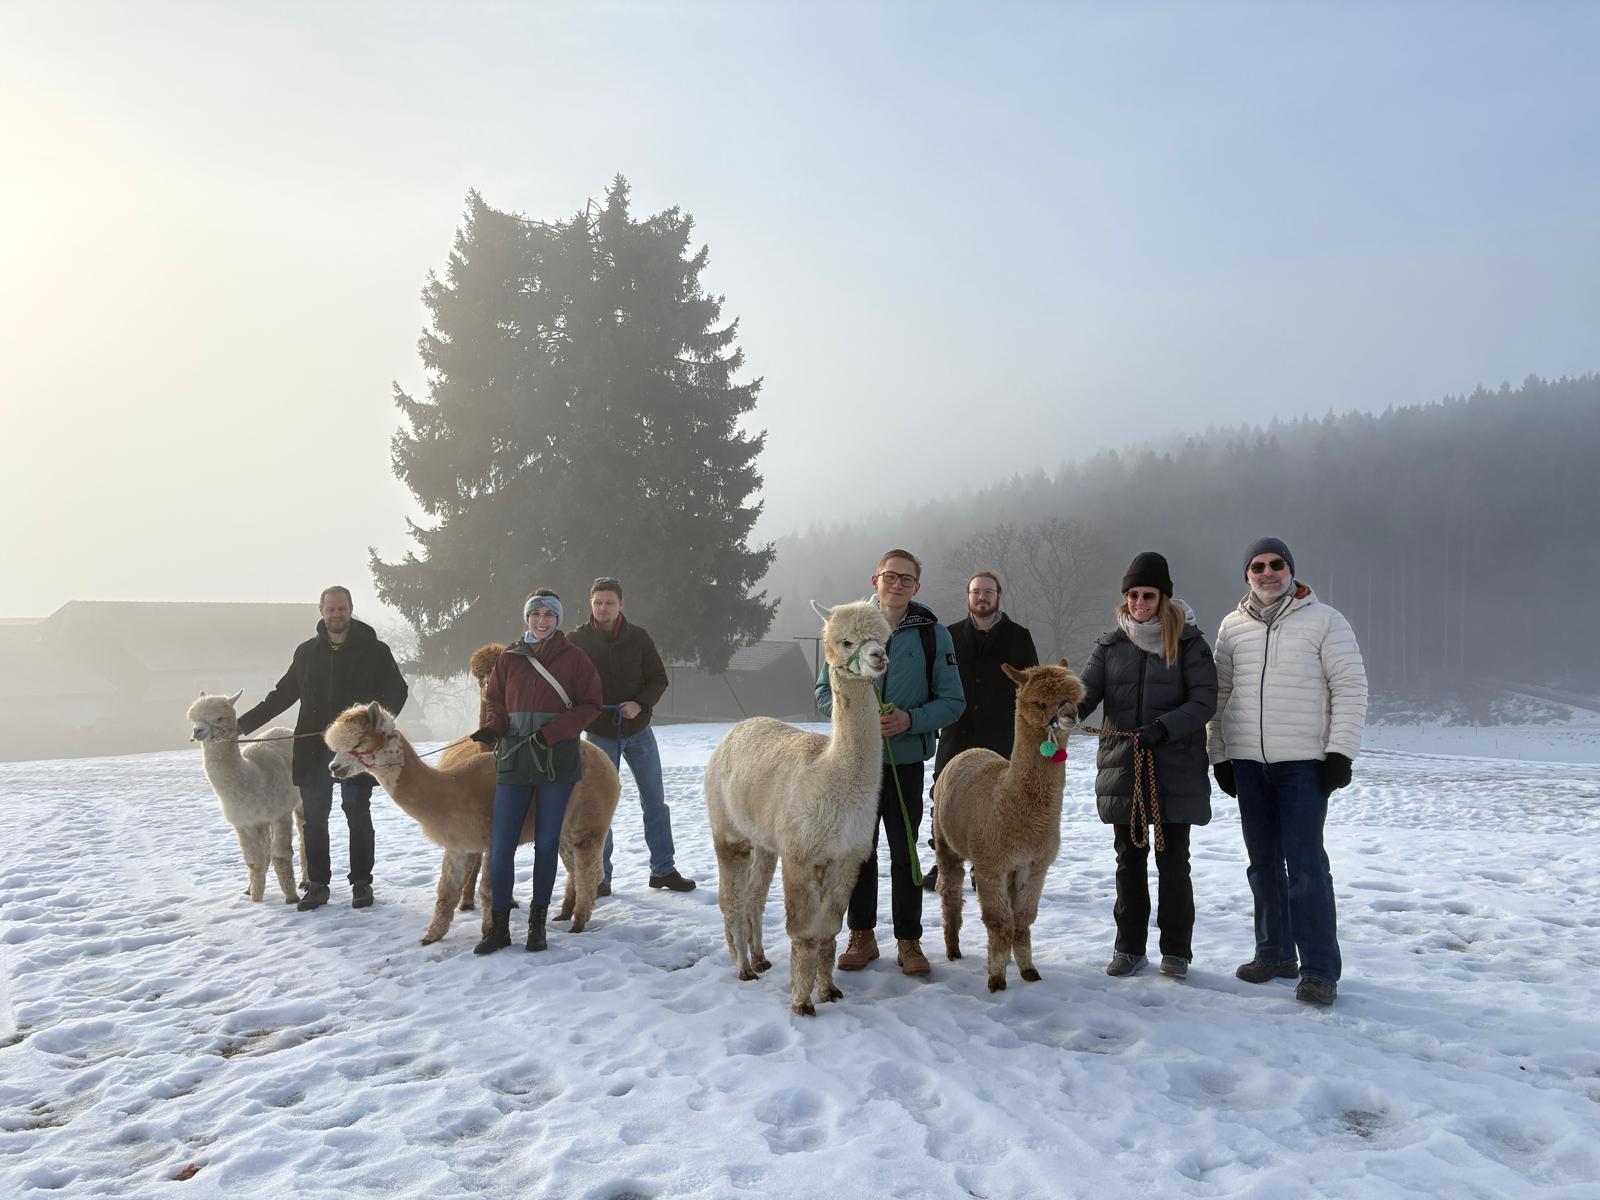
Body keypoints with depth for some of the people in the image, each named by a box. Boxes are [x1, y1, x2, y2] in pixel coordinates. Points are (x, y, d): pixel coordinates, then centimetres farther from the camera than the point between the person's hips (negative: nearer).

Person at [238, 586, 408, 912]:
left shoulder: (373, 650, -1)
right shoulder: (307, 652, 10)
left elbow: (397, 690, -2)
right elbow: (282, 695, 16)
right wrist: (242, 724, 11)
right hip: (314, 749, 3)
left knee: (358, 814, 3)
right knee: (314, 817, 5)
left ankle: (361, 882, 13)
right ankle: (317, 883, 15)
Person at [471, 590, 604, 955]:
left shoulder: (573, 658, 0)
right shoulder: (508, 658, 7)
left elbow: (590, 705, -2)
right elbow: (494, 699, 13)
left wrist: (552, 732, -13)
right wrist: (492, 727, -8)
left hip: (557, 759, -2)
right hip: (514, 759, 2)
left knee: (547, 843, 6)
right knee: (501, 844, -2)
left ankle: (537, 924, 19)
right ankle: (499, 928, 9)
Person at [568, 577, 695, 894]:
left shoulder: (638, 637, -4)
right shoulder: (578, 640, -6)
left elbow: (659, 679, -1)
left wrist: (640, 704, -18)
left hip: (639, 731, 2)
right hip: (600, 735, -2)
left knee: (655, 801, 8)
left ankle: (663, 870, 19)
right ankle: (600, 876, 15)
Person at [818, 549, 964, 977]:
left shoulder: (933, 634, -1)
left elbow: (952, 701, 0)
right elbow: (825, 692, 5)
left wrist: (910, 720, -17)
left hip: (906, 762, -1)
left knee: (905, 854, 5)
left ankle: (908, 941, 17)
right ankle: (861, 936, 24)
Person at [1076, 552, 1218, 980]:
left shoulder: (1189, 643, -3)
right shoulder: (1110, 644, 7)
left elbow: (1204, 701, -9)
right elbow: (1087, 691, -2)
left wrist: (1164, 727, -24)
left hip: (1176, 769, -3)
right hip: (1121, 768, 3)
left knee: (1173, 860, 5)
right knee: (1129, 859, 10)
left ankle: (1176, 949, 18)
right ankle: (1129, 946, 21)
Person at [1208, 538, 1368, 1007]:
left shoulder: (1324, 620, -2)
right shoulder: (1233, 626, 9)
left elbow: (1350, 687, -4)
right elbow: (1219, 694, 13)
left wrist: (1341, 751, -11)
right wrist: (1219, 756, 10)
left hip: (1304, 763, -4)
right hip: (1247, 762, 4)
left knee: (1305, 865, -7)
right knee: (1263, 863, 11)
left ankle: (1320, 970, -1)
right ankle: (1275, 954, 22)